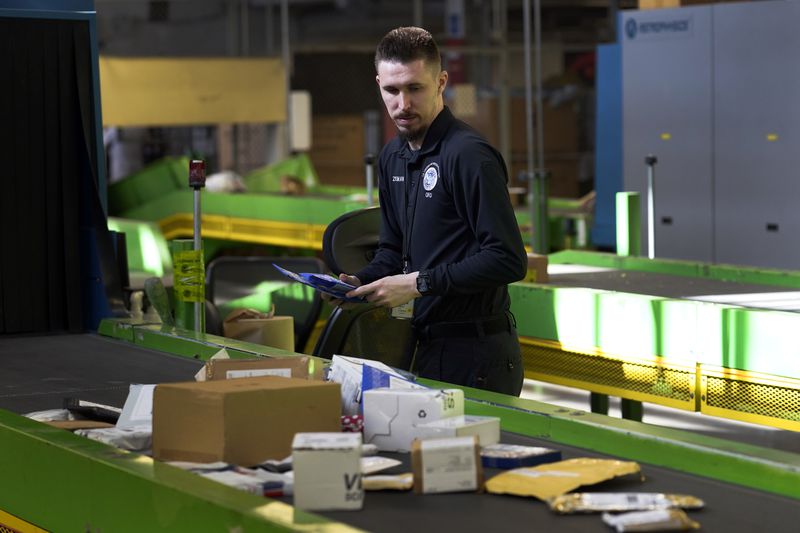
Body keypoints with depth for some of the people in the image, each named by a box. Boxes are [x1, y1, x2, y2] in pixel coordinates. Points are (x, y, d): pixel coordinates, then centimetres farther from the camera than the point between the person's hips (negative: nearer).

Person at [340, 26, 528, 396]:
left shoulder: (469, 155, -15)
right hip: (428, 348, 8)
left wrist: (419, 282, -20)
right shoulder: (392, 157, 12)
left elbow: (508, 260, -20)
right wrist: (363, 281, 2)